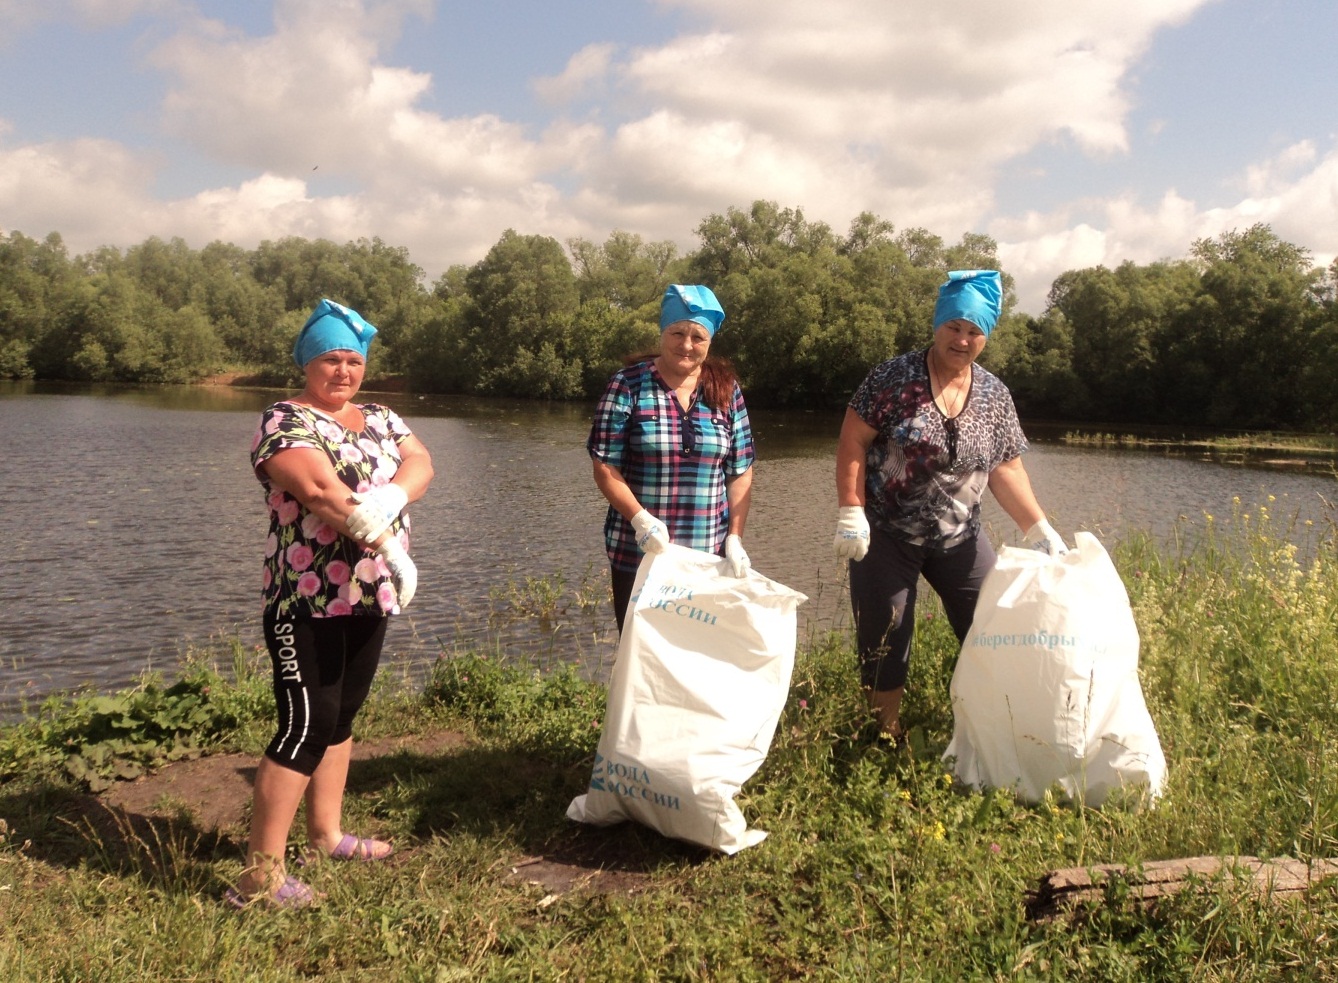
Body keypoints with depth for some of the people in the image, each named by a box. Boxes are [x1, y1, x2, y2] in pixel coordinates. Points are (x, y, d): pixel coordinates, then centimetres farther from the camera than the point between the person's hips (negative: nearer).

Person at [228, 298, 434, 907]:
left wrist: (390, 498, -24)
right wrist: (388, 543, -27)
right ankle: (260, 873, 0)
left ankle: (325, 836, 30)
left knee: (342, 716, 16)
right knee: (307, 725, -8)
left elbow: (420, 462, -3)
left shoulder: (380, 420, 14)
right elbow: (320, 490, -24)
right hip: (308, 602, -8)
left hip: (368, 598, 8)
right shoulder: (285, 422, -8)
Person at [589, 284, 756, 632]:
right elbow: (605, 466, -5)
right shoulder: (628, 384, -3)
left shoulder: (726, 389, 6)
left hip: (707, 558, 2)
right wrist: (640, 519, -19)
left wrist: (735, 538, -3)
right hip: (638, 555, -2)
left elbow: (741, 471, 6)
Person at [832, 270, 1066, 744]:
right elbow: (853, 441, -12)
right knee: (884, 645, 1)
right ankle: (887, 737, 19)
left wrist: (1040, 530, -3)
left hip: (959, 538, 4)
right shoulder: (895, 377, -10)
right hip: (886, 535, -4)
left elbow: (1006, 470, 5)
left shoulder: (995, 395, 3)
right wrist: (852, 515, -19)